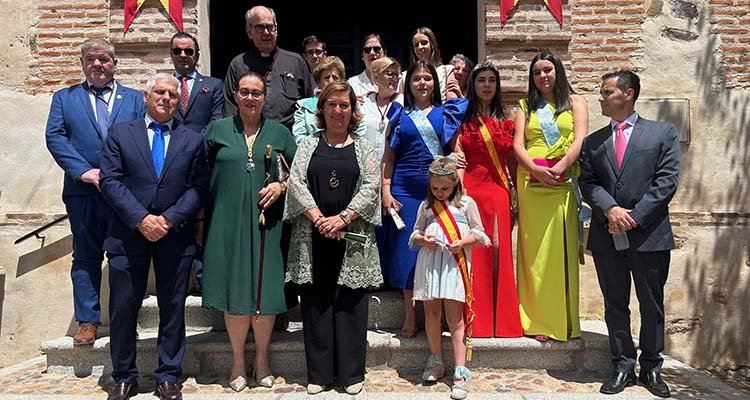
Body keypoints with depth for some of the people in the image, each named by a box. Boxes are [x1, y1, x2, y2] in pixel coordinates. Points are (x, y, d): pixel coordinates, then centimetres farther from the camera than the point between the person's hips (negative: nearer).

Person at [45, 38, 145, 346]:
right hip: (83, 192, 1)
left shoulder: (135, 99, 12)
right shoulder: (64, 98, 13)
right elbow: (54, 136, 1)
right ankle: (87, 322, 17)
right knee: (86, 258, 7)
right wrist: (84, 171, -13)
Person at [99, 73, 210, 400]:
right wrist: (141, 219, -14)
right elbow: (111, 180, -3)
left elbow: (199, 188, 1)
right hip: (128, 235, 0)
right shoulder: (120, 133, 6)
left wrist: (169, 219, -12)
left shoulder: (193, 140, 8)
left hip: (175, 236, 1)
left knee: (173, 309, 8)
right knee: (123, 309, 6)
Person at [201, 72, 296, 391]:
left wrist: (280, 186, -6)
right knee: (234, 293, 2)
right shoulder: (217, 130, 8)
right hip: (228, 222, 0)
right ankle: (238, 360, 20)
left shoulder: (279, 133, 9)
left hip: (265, 223, 1)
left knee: (265, 292, 2)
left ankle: (261, 359, 21)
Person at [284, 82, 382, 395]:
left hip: (352, 237, -1)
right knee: (316, 302, 5)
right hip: (314, 237, 1)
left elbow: (370, 187, -2)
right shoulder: (308, 144, 10)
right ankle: (319, 373, 16)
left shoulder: (363, 147, 9)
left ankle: (351, 373, 13)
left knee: (350, 302, 2)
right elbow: (296, 182, -1)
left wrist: (342, 219, -14)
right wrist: (319, 219, -13)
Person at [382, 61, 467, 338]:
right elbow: (388, 157, 9)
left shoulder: (446, 113, 12)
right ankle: (410, 315, 10)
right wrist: (386, 191, -1)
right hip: (406, 190, 0)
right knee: (407, 249, 0)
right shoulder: (400, 116, 12)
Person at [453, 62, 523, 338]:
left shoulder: (508, 116, 13)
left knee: (498, 248, -3)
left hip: (499, 188, 1)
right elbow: (458, 156, -1)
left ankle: (501, 319, 8)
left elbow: (512, 158, 11)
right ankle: (476, 319, 8)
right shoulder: (464, 117, 9)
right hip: (471, 186, -1)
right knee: (475, 250, -2)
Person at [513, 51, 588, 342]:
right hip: (532, 184, 1)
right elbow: (518, 144, 5)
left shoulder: (575, 102, 14)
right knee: (534, 252, -1)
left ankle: (562, 321, 7)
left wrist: (560, 168, -15)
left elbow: (580, 140, 0)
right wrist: (535, 169, -13)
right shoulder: (526, 106, 18)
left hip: (564, 184, -1)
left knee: (562, 250, -1)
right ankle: (538, 321, 4)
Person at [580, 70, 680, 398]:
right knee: (615, 305, 8)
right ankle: (623, 367, 19)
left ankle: (651, 368, 23)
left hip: (649, 233, -2)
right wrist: (611, 209, -15)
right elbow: (587, 183, 3)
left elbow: (667, 180, -4)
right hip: (607, 236, 3)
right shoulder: (592, 141, 13)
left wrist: (634, 216, -12)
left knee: (652, 305, 8)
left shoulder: (663, 133, 5)